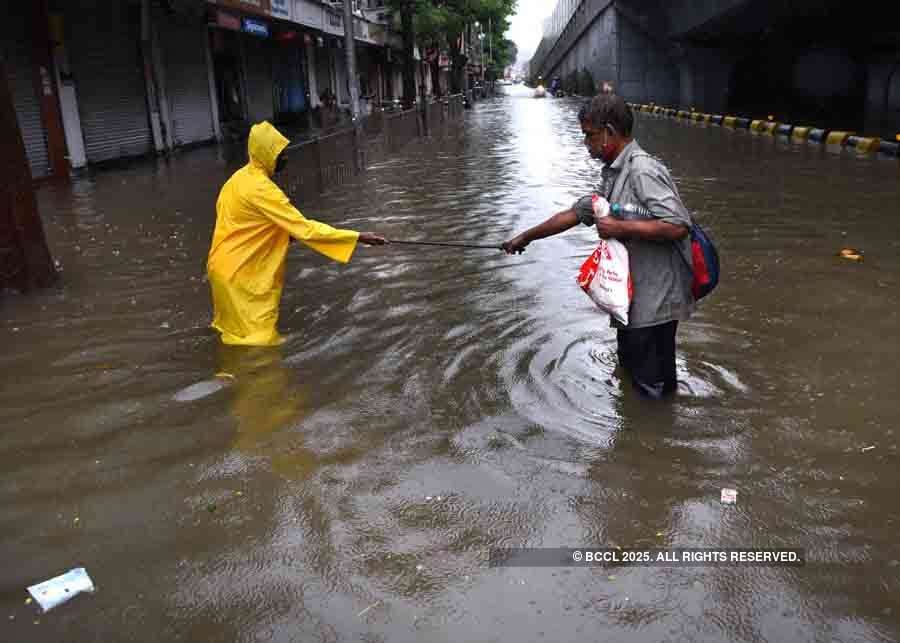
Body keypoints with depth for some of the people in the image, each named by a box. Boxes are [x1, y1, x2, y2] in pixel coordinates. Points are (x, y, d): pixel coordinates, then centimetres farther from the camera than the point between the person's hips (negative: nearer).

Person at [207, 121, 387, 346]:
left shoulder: (241, 178, 7)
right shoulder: (260, 188, -23)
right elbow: (304, 228, -27)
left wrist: (284, 233, 8)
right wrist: (358, 237, -28)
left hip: (229, 267, 10)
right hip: (241, 275, -10)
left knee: (240, 336, 23)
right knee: (260, 341, -5)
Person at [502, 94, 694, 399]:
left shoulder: (643, 170, -19)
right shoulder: (613, 174, 12)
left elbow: (677, 226, -28)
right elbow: (573, 214, 19)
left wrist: (618, 227, -23)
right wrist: (526, 237, 22)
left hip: (654, 302, -10)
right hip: (632, 298, 10)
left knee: (652, 389, 1)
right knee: (631, 371, 24)